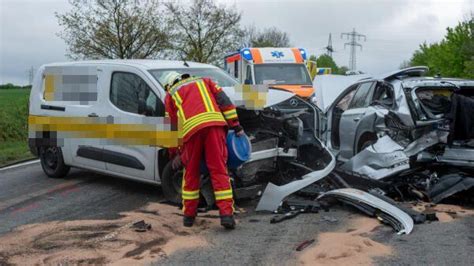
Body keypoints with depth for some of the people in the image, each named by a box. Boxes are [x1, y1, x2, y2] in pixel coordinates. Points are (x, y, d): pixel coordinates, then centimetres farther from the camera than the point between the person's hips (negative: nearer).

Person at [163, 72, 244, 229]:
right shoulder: (203, 81, 32)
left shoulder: (170, 95, 29)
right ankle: (227, 214, -5)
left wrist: (174, 154, 34)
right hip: (214, 124, 0)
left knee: (191, 173, 15)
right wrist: (236, 126, 14)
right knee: (219, 171, 1)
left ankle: (189, 215, 20)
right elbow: (224, 101, 17)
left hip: (191, 129, 0)